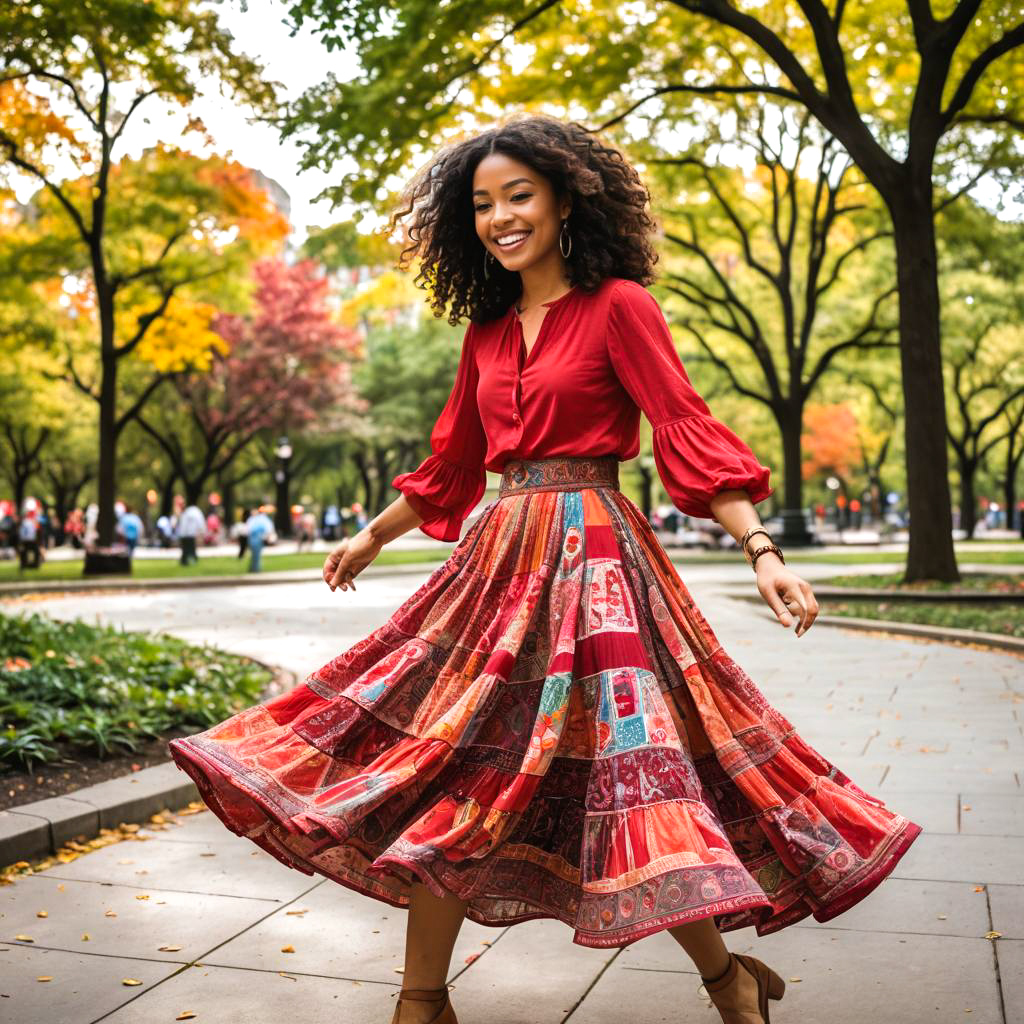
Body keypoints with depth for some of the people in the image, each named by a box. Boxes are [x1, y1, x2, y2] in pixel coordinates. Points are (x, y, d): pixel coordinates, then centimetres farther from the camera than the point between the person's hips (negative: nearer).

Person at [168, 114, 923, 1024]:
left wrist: (761, 548, -23)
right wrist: (370, 538, 33)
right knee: (446, 771, 5)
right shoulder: (487, 335, 15)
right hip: (499, 556, 6)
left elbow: (688, 429, -12)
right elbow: (450, 463, 24)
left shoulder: (617, 305, -3)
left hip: (591, 553, -6)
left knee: (626, 775, -8)